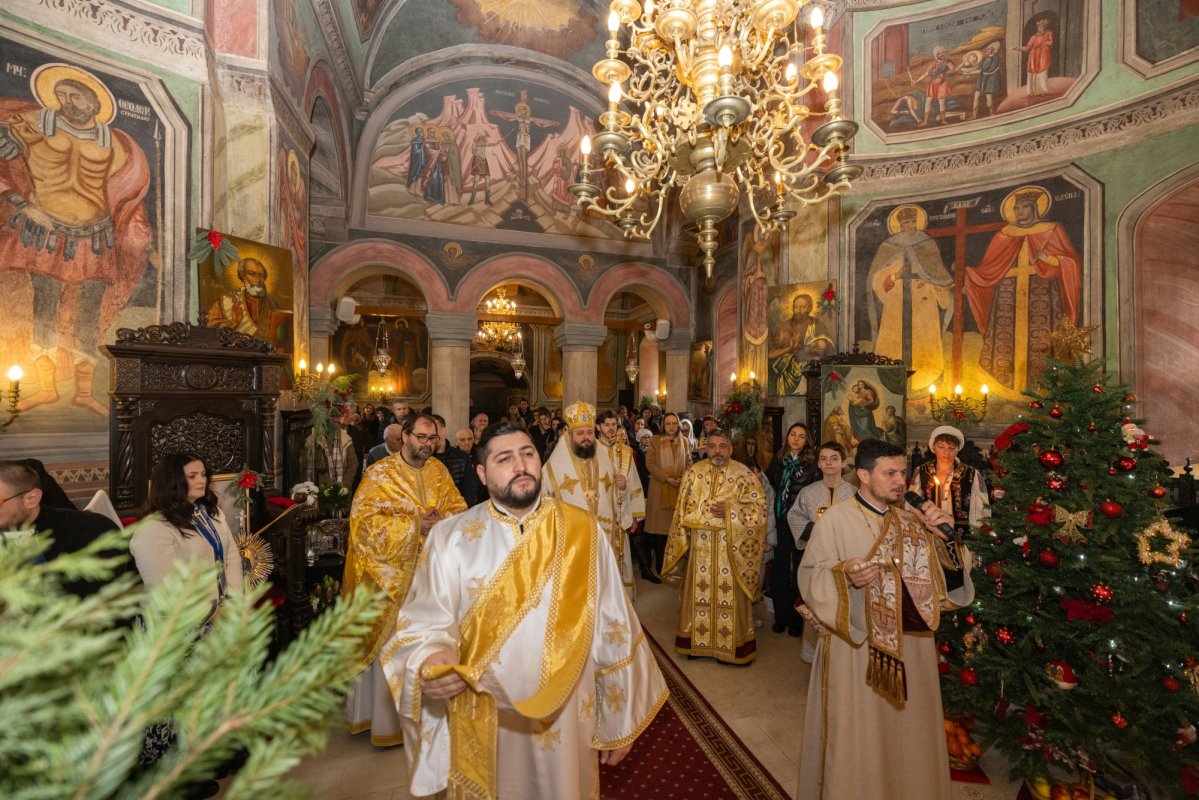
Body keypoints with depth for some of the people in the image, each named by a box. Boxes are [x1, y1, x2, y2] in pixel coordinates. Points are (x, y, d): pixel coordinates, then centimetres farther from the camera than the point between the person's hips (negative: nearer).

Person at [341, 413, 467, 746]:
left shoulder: (439, 472, 6)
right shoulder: (380, 474, -8)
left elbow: (459, 508, 7)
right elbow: (363, 520, -14)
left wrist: (442, 519, -15)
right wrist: (415, 525, -19)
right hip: (392, 574, -4)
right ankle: (388, 717, 24)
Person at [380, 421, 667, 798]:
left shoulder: (583, 532, -9)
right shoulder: (451, 537, -9)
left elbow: (612, 627, -4)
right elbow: (425, 624, -10)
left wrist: (620, 719, 0)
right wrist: (429, 665, -32)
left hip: (567, 716, 1)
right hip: (484, 722, 0)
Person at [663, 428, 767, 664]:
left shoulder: (744, 474, -5)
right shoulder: (694, 472, 3)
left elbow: (759, 507, -7)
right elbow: (682, 510, 8)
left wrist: (729, 511, -19)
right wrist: (683, 542, 5)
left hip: (731, 548, -2)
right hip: (700, 547, 3)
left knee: (728, 596, 5)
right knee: (699, 594, 12)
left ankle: (730, 645, 24)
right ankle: (697, 641, 29)